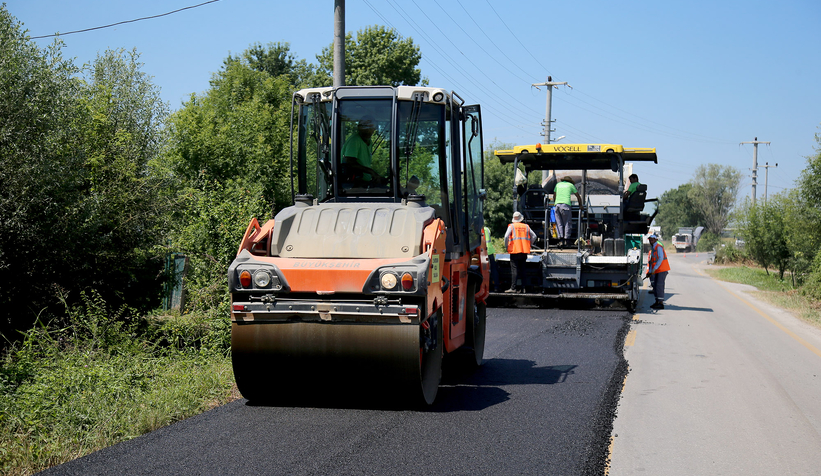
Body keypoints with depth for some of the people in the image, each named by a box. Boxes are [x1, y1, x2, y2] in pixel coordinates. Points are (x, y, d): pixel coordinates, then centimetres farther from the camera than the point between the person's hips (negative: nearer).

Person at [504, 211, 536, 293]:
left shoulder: (511, 226, 1)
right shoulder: (526, 226, 13)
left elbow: (506, 236, -12)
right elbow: (534, 236, 14)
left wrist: (506, 247, 0)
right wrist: (528, 245, 19)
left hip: (515, 251, -4)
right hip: (525, 251, 4)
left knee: (514, 269, -7)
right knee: (522, 269, 10)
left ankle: (513, 288, -14)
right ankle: (522, 288, 8)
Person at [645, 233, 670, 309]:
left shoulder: (658, 247, -11)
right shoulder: (652, 249, 17)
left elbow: (660, 259, -21)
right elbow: (650, 261, 17)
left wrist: (654, 269, -23)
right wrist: (649, 272, 9)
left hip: (662, 270, -9)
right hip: (656, 271, 9)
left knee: (659, 285, -13)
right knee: (654, 285, 11)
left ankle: (661, 303, -13)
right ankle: (657, 302, 20)